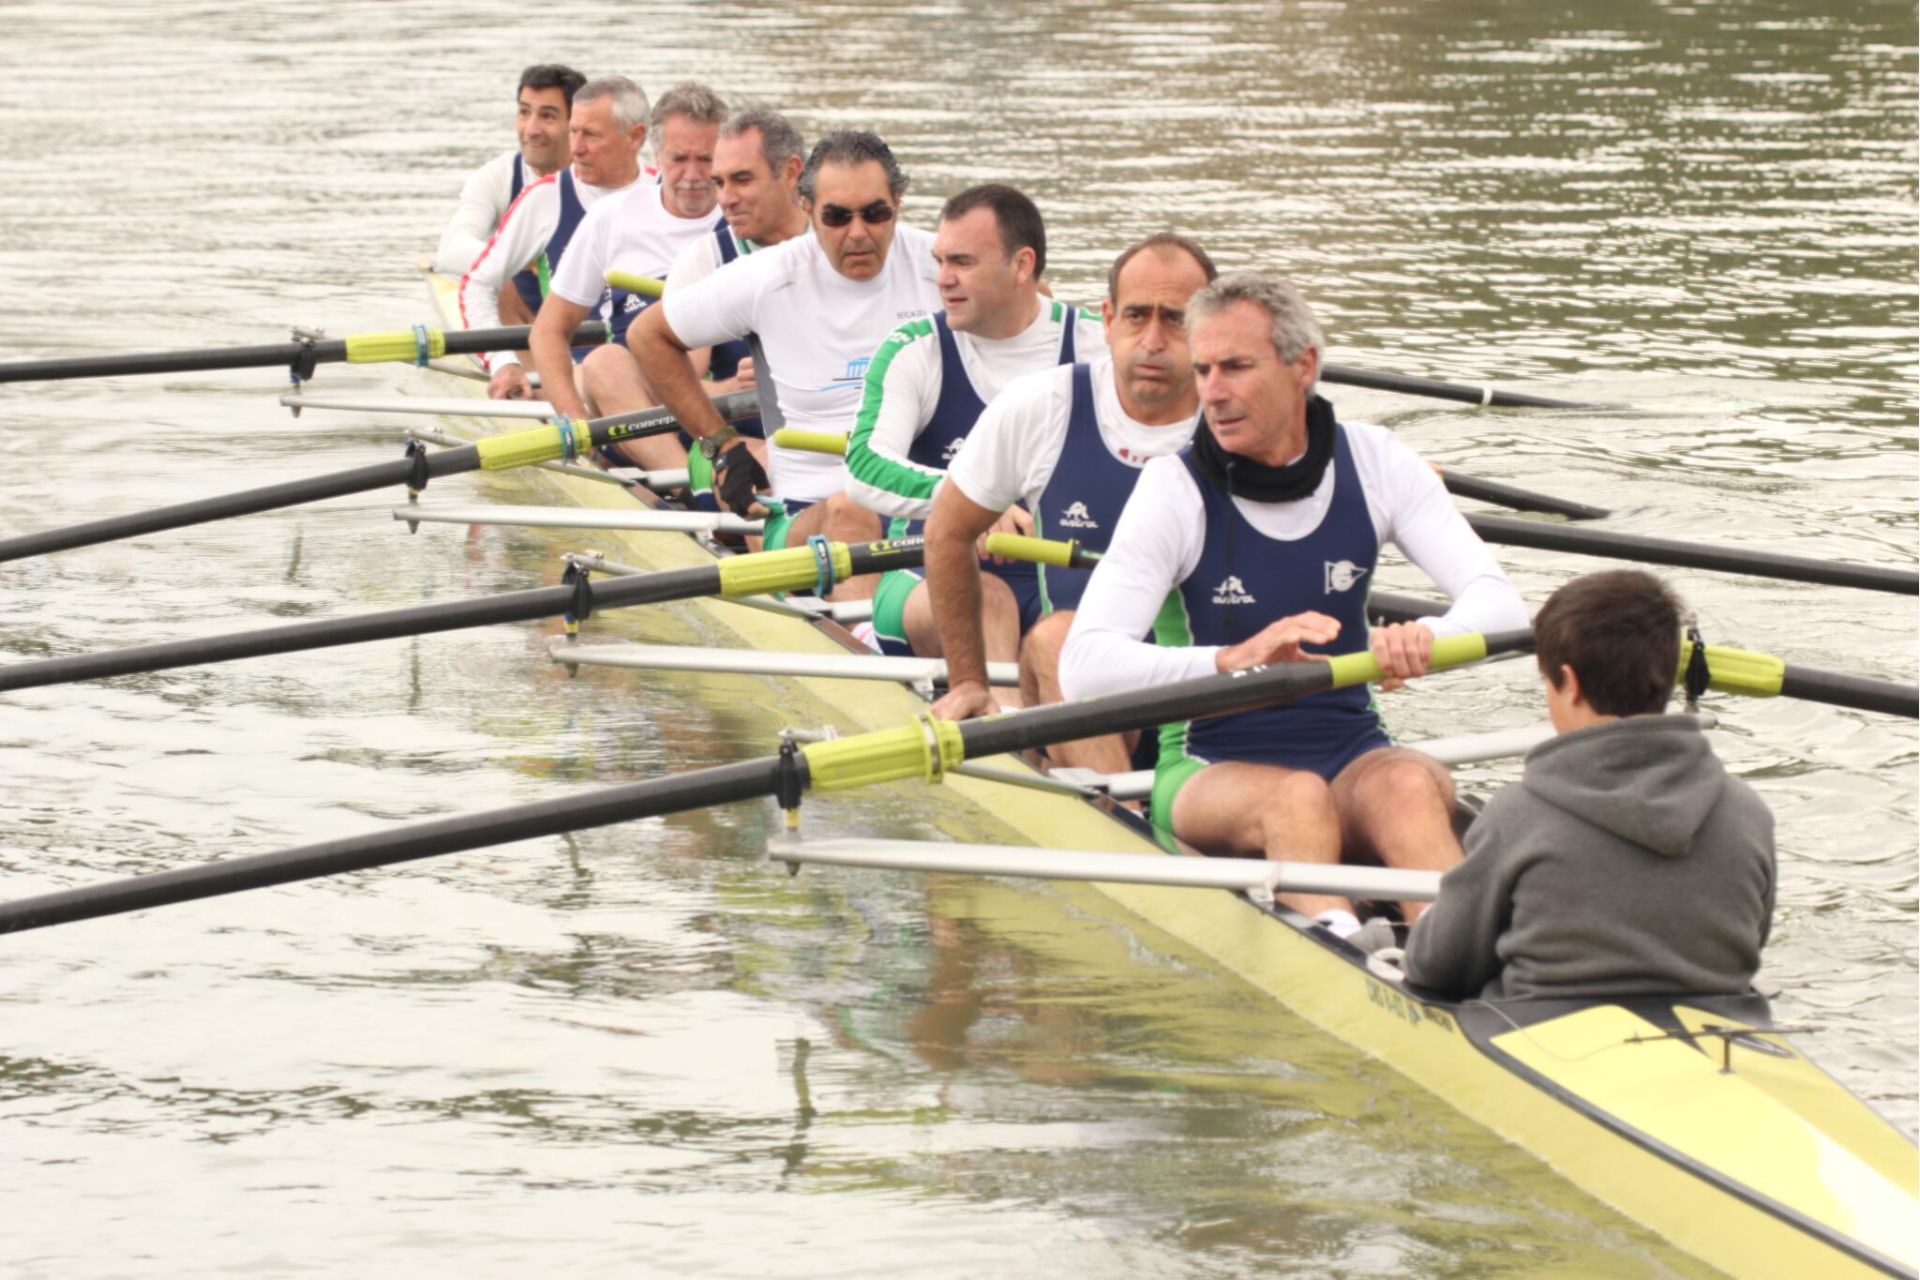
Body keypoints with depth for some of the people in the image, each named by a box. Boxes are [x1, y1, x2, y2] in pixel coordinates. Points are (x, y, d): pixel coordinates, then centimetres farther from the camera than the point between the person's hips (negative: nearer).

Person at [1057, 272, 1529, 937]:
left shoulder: (1373, 463, 2)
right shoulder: (1175, 488, -8)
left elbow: (1500, 602, -5)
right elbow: (1084, 666, -19)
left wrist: (1426, 635, -30)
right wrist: (1230, 659, -36)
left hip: (1350, 755, 2)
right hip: (1210, 769, -2)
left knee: (1410, 785, -32)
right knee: (1298, 799, -35)